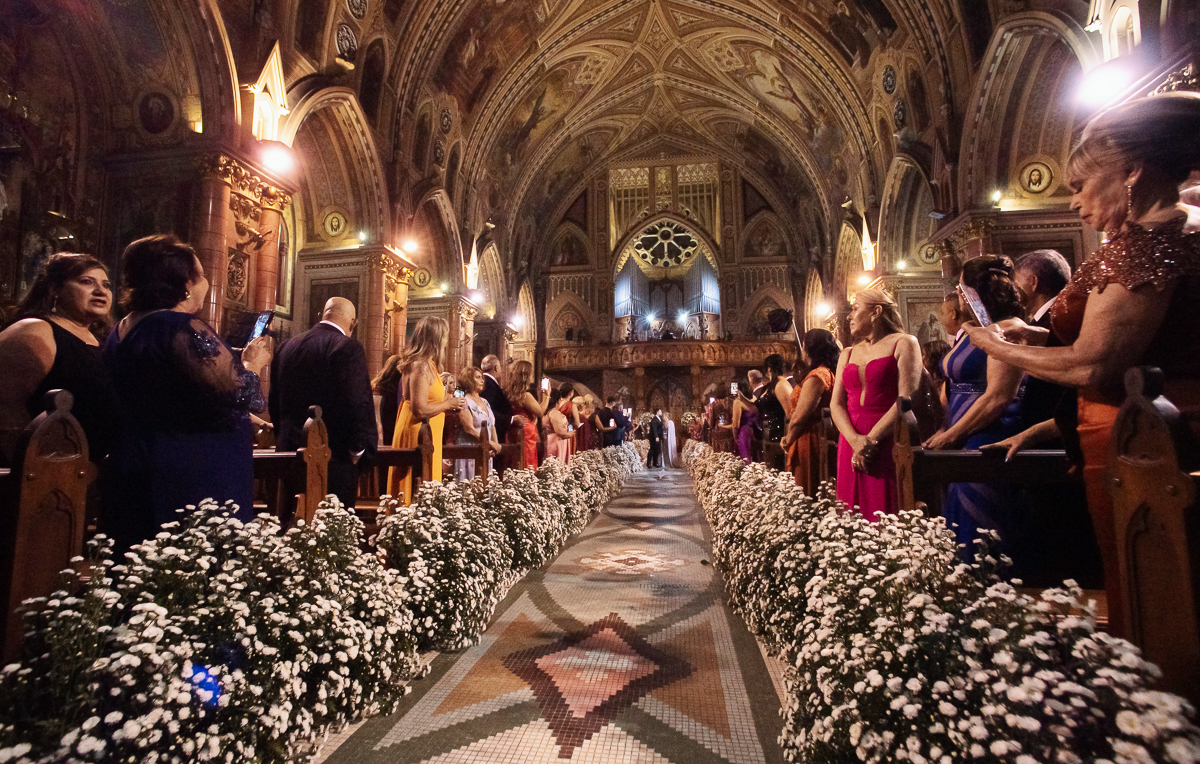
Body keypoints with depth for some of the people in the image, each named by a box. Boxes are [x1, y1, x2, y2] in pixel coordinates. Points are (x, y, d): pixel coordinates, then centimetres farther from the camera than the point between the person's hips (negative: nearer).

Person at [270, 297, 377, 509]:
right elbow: (359, 403, -19)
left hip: (290, 451, 7)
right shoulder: (347, 347, -13)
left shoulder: (286, 346, 10)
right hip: (334, 458, -7)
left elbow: (275, 400, 16)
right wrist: (361, 449, -8)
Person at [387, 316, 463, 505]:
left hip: (424, 434, 10)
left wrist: (446, 404, 11)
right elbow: (420, 410, -24)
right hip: (419, 435, -10)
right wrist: (447, 404, -11)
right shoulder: (422, 366, -18)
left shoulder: (425, 363, 12)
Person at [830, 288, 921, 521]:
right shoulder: (847, 354, 19)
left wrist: (871, 440, -14)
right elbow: (836, 404, 9)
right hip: (851, 444, 5)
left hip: (888, 443, -5)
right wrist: (855, 440, -9)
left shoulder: (903, 343, 3)